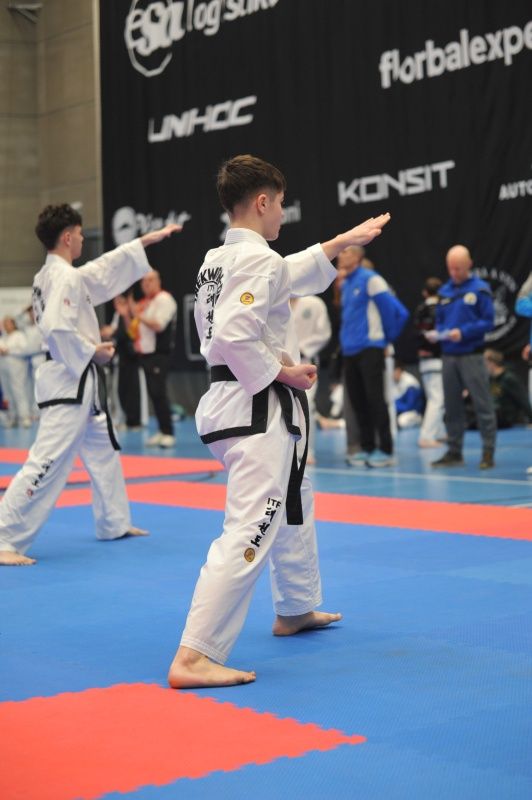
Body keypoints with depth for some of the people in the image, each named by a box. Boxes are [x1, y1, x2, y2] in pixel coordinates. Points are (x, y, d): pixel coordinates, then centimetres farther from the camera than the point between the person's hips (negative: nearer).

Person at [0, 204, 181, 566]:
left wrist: (150, 238, 28)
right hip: (69, 383, -11)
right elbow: (56, 328, -29)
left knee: (103, 449, 23)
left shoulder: (53, 275, 14)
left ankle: (115, 523, 36)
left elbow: (106, 267, 24)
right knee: (47, 463, -14)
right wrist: (93, 352, -16)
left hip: (80, 384, 11)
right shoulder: (65, 278, -17)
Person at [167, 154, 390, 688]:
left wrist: (342, 242, 35)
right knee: (249, 534, -14)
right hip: (259, 411, -11)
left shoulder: (219, 259, 13)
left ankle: (296, 609, 44)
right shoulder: (256, 259, -16)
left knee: (294, 503, 28)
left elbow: (284, 276, 30)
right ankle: (194, 657, -18)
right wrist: (282, 372, -16)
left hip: (232, 402, 11)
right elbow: (234, 337, -28)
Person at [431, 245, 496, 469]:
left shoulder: (480, 289, -5)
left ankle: (488, 452, 0)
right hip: (448, 356, 5)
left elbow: (488, 322, -8)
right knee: (452, 406, 10)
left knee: (482, 404, -4)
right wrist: (441, 333, -6)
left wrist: (463, 332, -19)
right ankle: (454, 451, 18)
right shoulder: (445, 291, 11)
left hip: (471, 356, -5)